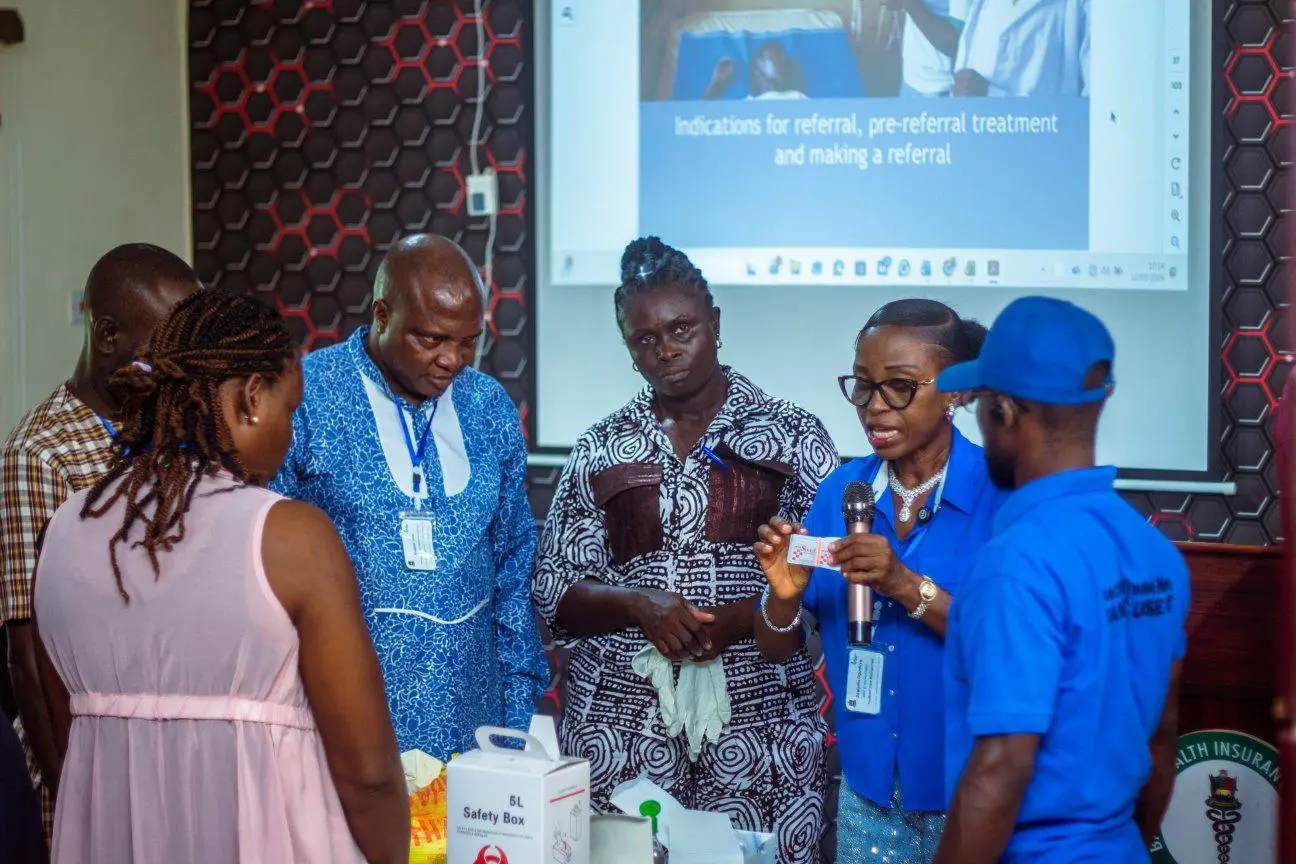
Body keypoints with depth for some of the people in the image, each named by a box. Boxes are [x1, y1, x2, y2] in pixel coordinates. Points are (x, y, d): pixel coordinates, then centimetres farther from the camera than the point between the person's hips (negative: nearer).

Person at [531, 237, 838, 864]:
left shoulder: (793, 436, 4)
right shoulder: (599, 451, 9)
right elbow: (552, 593, 8)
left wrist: (741, 616, -13)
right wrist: (636, 603, -10)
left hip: (758, 723, -1)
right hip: (620, 726, 1)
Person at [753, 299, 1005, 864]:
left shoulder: (1003, 491, -12)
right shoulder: (841, 490, 0)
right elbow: (777, 650, 3)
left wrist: (908, 588, -29)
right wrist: (785, 595, -18)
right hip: (867, 791, 4)